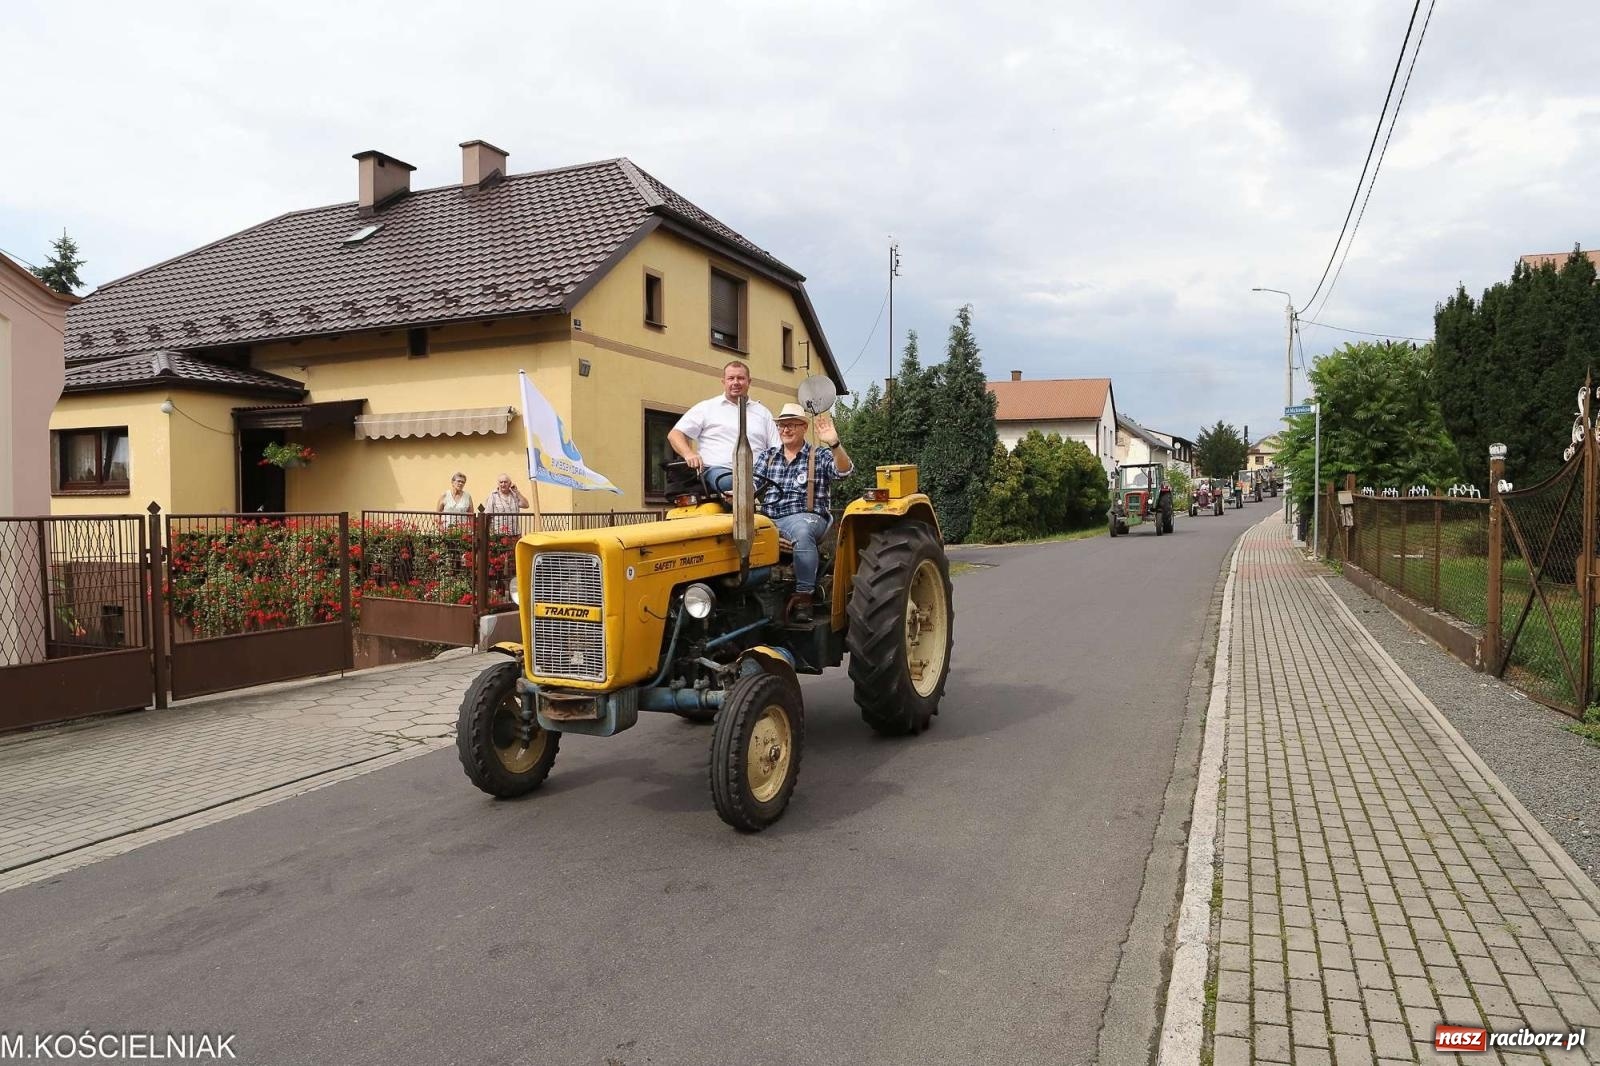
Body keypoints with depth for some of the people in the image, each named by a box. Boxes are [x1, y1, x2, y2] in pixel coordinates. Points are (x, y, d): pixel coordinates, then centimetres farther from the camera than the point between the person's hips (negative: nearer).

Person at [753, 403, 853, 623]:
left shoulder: (820, 456, 11)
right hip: (769, 520, 4)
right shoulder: (767, 456, 21)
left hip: (806, 518, -4)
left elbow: (844, 470, -8)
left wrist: (834, 444, -25)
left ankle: (804, 596, -32)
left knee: (801, 531, -39)